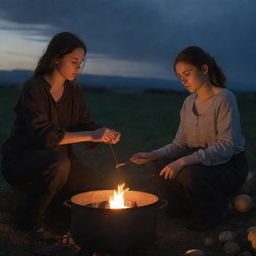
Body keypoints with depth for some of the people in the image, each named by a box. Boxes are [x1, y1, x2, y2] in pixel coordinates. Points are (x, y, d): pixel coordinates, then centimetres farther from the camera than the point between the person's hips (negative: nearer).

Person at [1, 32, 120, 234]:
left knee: (97, 185, -11)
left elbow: (85, 124, 3)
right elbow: (43, 135, -30)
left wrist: (105, 135, -20)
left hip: (59, 159, 7)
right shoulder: (33, 88, -18)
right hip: (20, 160, -6)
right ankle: (35, 221, -15)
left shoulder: (74, 91, 5)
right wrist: (91, 135, -36)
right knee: (59, 163, -37)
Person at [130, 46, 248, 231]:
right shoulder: (189, 103, 6)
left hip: (229, 165, -6)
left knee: (188, 174, -32)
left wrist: (184, 161, -34)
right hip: (198, 162, 6)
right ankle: (185, 207, 12)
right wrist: (153, 155, -15)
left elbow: (226, 147, -25)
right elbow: (180, 144, 3)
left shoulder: (224, 98, -16)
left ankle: (211, 211, -1)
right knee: (161, 168, -15)